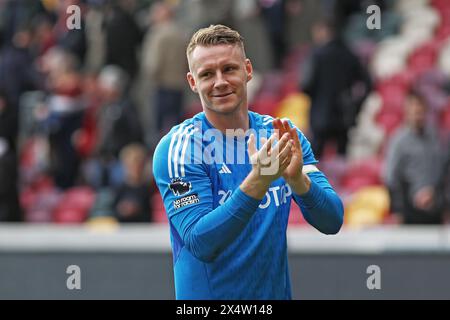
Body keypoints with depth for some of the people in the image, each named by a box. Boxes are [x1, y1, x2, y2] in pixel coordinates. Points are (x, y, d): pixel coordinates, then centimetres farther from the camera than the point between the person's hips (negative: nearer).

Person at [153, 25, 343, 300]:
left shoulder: (284, 138, -2)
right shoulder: (176, 147, -14)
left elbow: (332, 222, -8)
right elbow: (199, 243, -23)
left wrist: (298, 180, -27)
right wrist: (257, 182, -33)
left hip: (277, 292, 4)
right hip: (209, 295, -4)